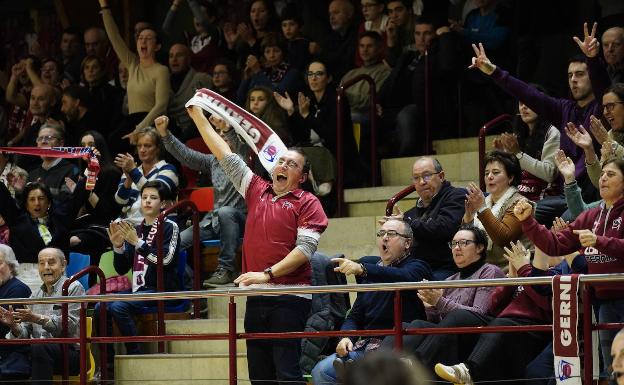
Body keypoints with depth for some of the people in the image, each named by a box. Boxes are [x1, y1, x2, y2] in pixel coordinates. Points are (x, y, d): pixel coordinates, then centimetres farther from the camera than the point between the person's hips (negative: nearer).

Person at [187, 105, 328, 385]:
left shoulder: (307, 203, 1)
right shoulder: (257, 191, 16)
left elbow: (305, 248, -9)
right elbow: (226, 157, 19)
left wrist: (268, 274, -16)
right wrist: (198, 117, 19)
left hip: (290, 297, -6)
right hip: (256, 296, 6)